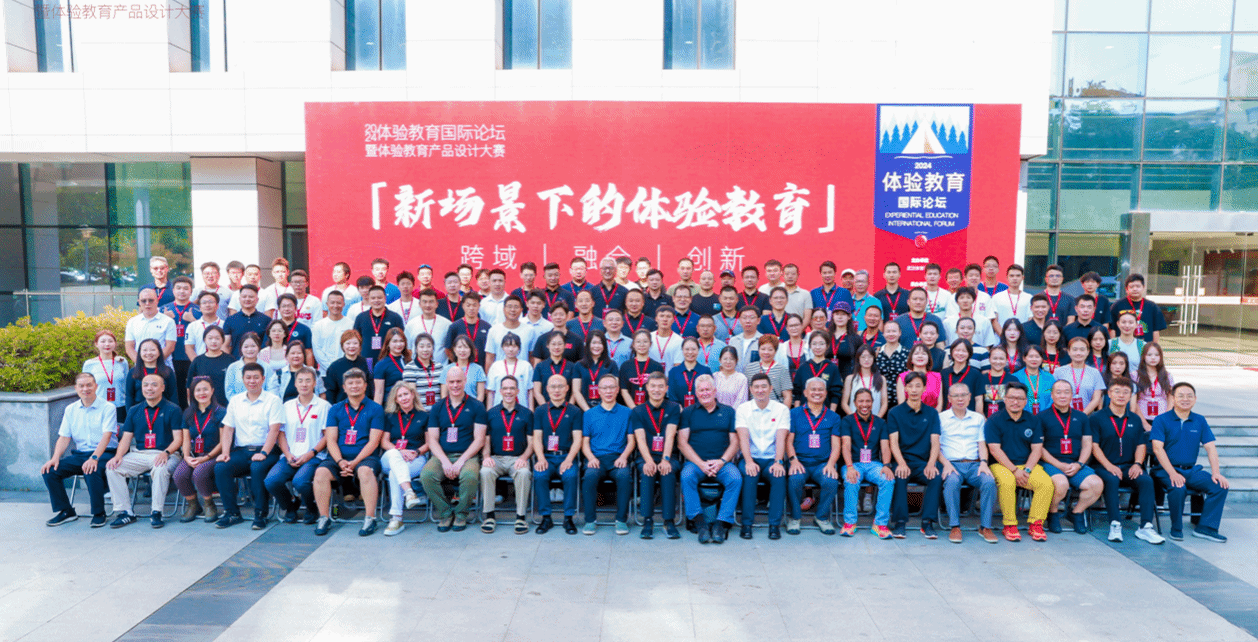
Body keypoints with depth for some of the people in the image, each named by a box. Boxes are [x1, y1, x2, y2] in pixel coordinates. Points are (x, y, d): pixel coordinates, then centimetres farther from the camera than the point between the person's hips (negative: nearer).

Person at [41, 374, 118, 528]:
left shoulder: (107, 407, -3)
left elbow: (106, 436, -14)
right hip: (80, 454, 6)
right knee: (50, 471, -15)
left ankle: (99, 513, -14)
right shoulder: (70, 409, 14)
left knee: (92, 472, -35)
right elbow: (64, 437, 11)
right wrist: (55, 458, -7)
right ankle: (65, 511, 3)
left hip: (104, 453, -6)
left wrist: (94, 458, -28)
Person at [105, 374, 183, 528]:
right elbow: (126, 438, 13)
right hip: (139, 455, 5)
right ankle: (125, 512, -10)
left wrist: (166, 452, -23)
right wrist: (119, 455, -7)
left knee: (160, 469, -37)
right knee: (112, 468, -18)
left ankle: (156, 513, -23)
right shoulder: (134, 411, 17)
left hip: (165, 455, -5)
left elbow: (178, 439, -4)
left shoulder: (172, 410, 3)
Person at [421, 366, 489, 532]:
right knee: (426, 475, -28)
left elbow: (479, 440, -1)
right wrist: (445, 462, -11)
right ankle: (444, 513, -6)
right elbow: (432, 440, 6)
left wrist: (461, 461, -14)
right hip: (442, 456, 2)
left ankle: (461, 514, -7)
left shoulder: (476, 407, 5)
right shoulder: (437, 408, 13)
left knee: (470, 475, -35)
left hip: (467, 456, -2)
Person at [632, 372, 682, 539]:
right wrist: (649, 461, -23)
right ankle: (647, 521, -28)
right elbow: (640, 439, -5)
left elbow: (670, 435, -7)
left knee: (668, 472, -32)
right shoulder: (638, 411, 7)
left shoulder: (674, 408, 6)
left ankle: (669, 521, -27)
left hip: (667, 456, 0)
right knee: (647, 473, -31)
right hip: (646, 457, 0)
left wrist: (665, 460, -23)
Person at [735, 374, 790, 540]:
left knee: (779, 476, -31)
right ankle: (747, 523, -21)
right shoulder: (743, 409, 5)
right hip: (751, 459, 0)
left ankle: (775, 524, -20)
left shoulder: (782, 409, 5)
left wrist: (778, 462, -23)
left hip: (772, 459, 0)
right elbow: (743, 437, -7)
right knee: (749, 475, -32)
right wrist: (749, 461, -23)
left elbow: (781, 437, -8)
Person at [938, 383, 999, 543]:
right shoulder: (941, 418, 10)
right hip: (952, 463, -2)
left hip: (974, 464, 2)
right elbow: (936, 446, 3)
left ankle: (985, 526, -17)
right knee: (952, 481, -36)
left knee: (989, 481, -30)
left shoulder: (978, 418, 20)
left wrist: (983, 462, -6)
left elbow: (982, 444, 13)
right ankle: (954, 526, -26)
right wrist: (946, 463, -13)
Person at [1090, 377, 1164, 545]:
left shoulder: (1135, 419, 17)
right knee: (1112, 480, -35)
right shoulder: (1097, 418, 3)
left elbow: (1141, 445, 13)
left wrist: (1137, 464, -6)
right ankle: (1115, 525, -30)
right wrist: (1108, 466, -17)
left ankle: (1145, 526, -24)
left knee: (1146, 480, -26)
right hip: (1104, 467, -4)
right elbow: (1094, 446, -4)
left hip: (1128, 467, 4)